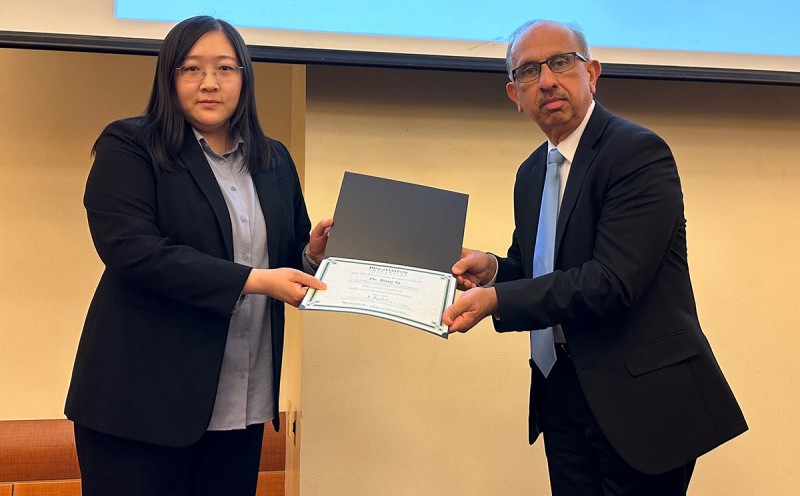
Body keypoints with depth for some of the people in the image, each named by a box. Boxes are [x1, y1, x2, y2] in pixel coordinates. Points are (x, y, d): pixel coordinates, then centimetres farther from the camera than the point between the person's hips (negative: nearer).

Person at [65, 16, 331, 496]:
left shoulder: (274, 160, 13)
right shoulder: (129, 147, -3)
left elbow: (290, 256, 18)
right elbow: (132, 250, -17)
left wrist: (313, 255, -6)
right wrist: (253, 280, -21)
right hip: (145, 396, -4)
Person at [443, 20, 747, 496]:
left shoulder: (639, 151, -14)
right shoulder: (531, 172, 11)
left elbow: (613, 280, -22)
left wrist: (497, 300, -24)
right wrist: (492, 268, -5)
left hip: (640, 398, -7)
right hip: (562, 393, 7)